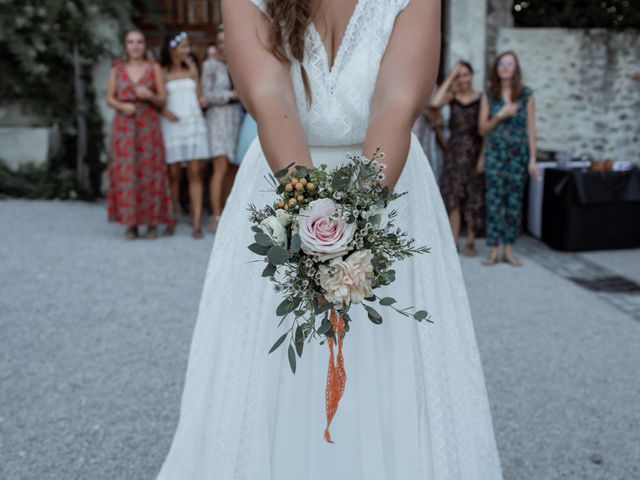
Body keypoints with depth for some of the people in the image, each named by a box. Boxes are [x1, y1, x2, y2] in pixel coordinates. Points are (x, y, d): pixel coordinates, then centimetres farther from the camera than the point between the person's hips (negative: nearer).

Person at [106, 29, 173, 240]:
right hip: (124, 125, 1)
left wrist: (149, 96, -14)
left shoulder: (154, 68, 9)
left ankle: (152, 222, 1)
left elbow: (162, 99, 5)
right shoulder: (117, 69, 11)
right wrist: (122, 106, -10)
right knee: (125, 172, -4)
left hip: (148, 124, -1)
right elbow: (110, 98, 9)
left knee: (149, 171, -4)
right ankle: (131, 224, 2)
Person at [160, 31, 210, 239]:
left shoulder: (191, 69, 15)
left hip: (194, 122, 2)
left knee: (195, 172, -7)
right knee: (173, 173, -1)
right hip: (171, 125, -2)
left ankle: (196, 221, -10)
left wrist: (202, 100, -4)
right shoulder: (162, 73, 5)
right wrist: (164, 111, -14)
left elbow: (198, 95, 16)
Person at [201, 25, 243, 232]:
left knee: (232, 168, 4)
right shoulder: (210, 65, -3)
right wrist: (232, 94, -12)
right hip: (218, 117, -5)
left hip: (237, 117, 5)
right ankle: (216, 218, -12)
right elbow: (207, 95, -9)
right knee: (221, 168, -13)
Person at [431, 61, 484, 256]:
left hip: (474, 151, -1)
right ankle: (454, 240, 2)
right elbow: (435, 103, -16)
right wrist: (449, 78, -11)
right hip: (454, 151, 1)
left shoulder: (481, 98, 2)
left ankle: (470, 242, 11)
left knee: (473, 198, 3)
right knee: (453, 195, -2)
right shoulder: (452, 96, 6)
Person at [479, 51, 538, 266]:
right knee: (494, 202, -4)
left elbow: (530, 127, 3)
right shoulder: (489, 95, 6)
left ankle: (509, 250, 11)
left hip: (518, 153, 0)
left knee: (514, 203, 3)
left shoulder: (526, 94, 4)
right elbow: (483, 129, 6)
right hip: (495, 153, 0)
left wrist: (532, 159, -1)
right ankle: (494, 251, 2)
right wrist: (501, 115, -11)